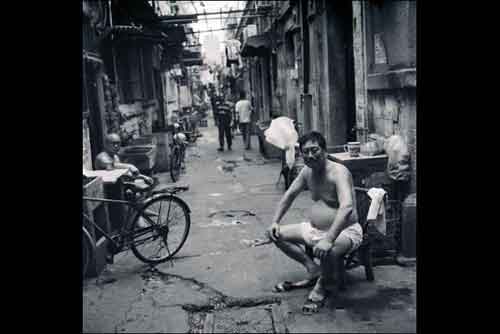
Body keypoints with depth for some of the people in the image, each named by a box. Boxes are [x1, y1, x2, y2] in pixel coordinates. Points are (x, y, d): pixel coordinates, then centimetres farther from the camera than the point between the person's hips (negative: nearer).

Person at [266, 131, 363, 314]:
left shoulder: (338, 172, -23)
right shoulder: (307, 171, 2)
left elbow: (347, 207, -37)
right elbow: (290, 195, 16)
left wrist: (328, 239, -48)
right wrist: (275, 221, 3)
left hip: (345, 231, -8)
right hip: (315, 229, 8)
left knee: (327, 251, -39)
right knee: (276, 234, 2)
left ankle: (325, 285, -4)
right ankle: (314, 270, 4)